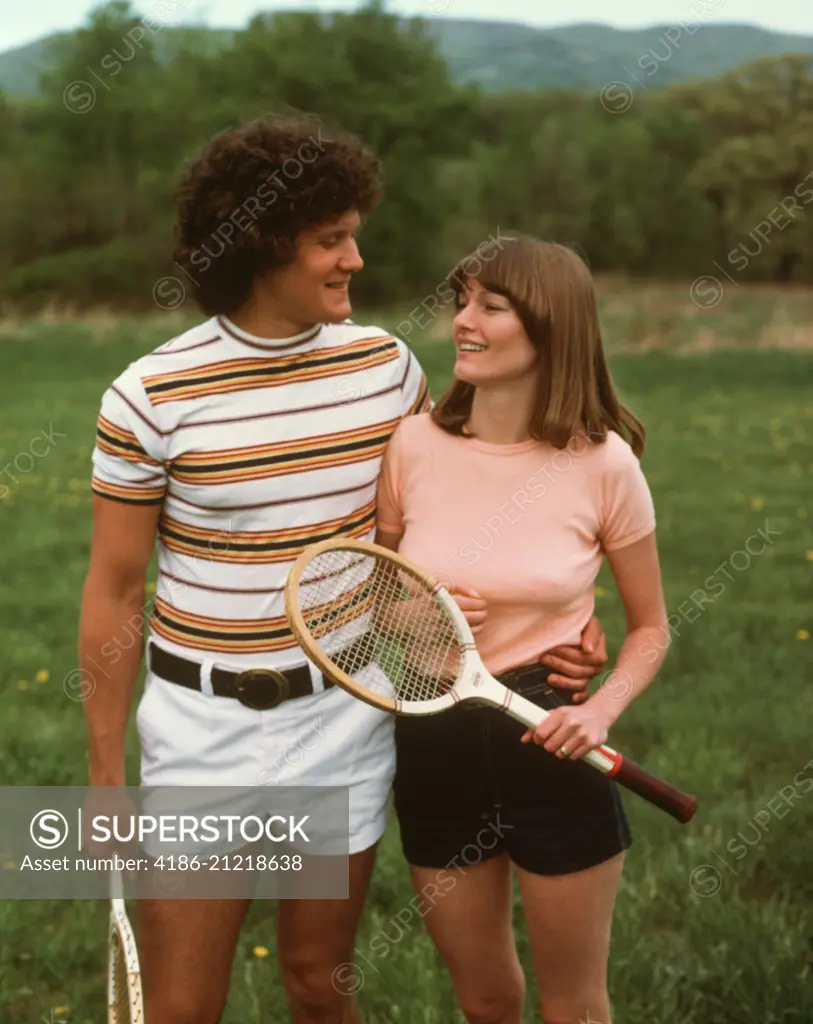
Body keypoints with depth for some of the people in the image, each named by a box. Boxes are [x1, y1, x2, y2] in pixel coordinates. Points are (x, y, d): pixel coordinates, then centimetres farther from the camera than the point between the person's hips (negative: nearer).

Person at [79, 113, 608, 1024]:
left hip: (348, 716, 3)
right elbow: (113, 592, -5)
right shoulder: (150, 397, -12)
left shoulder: (386, 365, -2)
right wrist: (105, 774, -3)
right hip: (203, 731, -2)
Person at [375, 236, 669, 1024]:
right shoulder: (414, 443, -5)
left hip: (550, 747, -2)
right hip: (433, 745, 2)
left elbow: (650, 626, 2)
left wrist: (600, 711, -15)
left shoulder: (603, 463, -11)